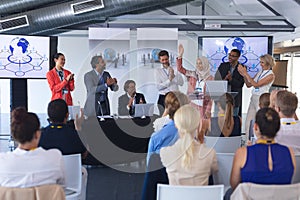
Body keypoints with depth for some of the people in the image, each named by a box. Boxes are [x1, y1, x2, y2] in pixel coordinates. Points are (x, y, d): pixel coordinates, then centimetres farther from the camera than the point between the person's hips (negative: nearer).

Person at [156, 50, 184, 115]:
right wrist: (169, 80, -15)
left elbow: (181, 83, 0)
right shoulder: (158, 71, 5)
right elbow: (159, 86, -5)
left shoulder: (174, 69, 9)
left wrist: (174, 76, -15)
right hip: (163, 98, -1)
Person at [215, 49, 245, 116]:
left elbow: (240, 84, -9)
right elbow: (216, 79, 3)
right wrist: (225, 79, -16)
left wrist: (231, 79, -24)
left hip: (234, 98, -2)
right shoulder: (223, 66, 7)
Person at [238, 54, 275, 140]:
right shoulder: (260, 72, 14)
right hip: (253, 98, 7)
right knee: (248, 123, 5)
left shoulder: (271, 75, -9)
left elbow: (256, 84, -18)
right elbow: (249, 85, 13)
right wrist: (244, 75, -1)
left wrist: (246, 73, -17)